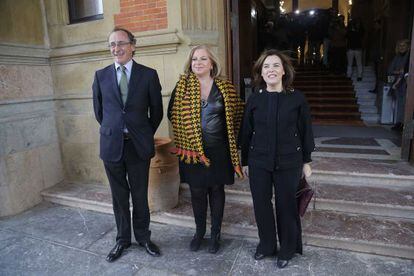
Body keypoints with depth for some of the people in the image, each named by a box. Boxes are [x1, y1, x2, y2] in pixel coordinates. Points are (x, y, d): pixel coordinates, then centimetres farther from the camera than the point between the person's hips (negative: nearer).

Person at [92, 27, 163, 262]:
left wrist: (145, 135, 8)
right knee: (119, 196, 14)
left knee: (140, 195, 11)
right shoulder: (101, 75, 4)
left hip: (138, 145, -1)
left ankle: (143, 237, 31)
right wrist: (112, 132, 11)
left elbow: (157, 111, 4)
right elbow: (99, 111, 12)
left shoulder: (149, 74, -2)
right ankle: (123, 239, 32)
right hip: (112, 145, 2)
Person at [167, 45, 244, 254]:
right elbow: (172, 114, 5)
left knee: (216, 191, 12)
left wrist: (229, 136, 4)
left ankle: (215, 234, 32)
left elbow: (237, 113, 10)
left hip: (218, 150, 0)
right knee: (197, 192, 12)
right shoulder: (182, 86, 0)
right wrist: (186, 131, 1)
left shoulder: (225, 87, 0)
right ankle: (199, 232, 34)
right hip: (191, 149, 0)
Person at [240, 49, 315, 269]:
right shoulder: (254, 99, -2)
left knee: (286, 205, 11)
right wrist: (245, 161, 6)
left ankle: (288, 249, 34)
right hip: (259, 162, 2)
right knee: (261, 204, 11)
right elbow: (246, 133, 3)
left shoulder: (297, 98, -5)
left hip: (288, 162, -1)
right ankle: (266, 244, 35)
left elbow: (305, 131, 1)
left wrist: (306, 160, 4)